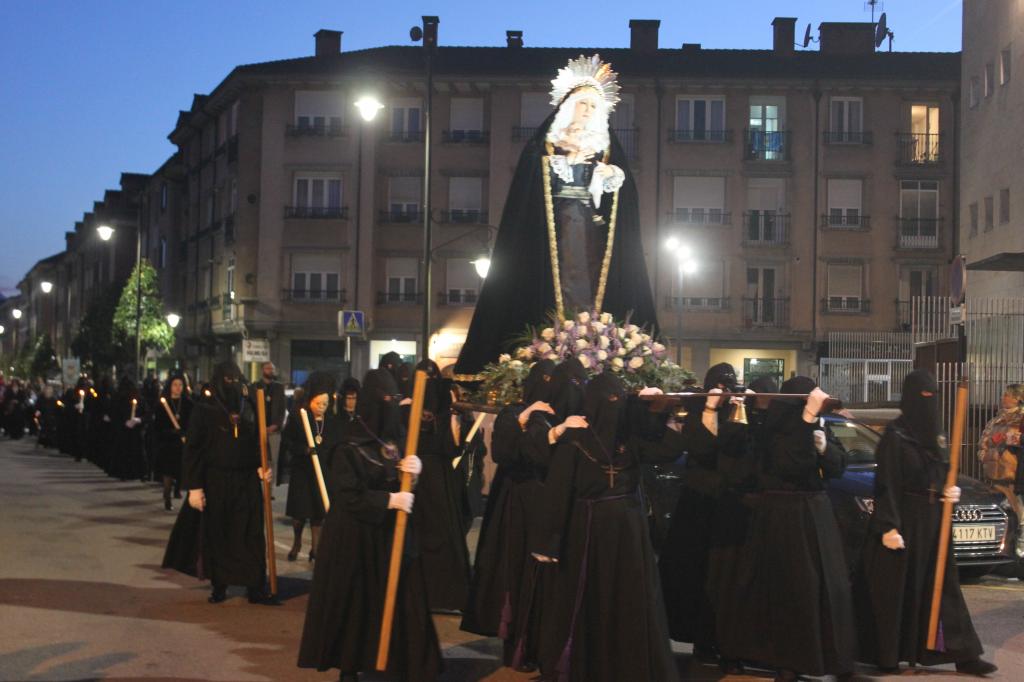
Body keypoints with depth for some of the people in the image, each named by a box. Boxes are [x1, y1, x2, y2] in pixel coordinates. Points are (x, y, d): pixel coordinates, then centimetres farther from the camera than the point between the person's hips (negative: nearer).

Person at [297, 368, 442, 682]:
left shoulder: (399, 439, 6)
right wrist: (388, 500, -22)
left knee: (403, 602, 0)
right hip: (356, 538, -4)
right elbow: (347, 495, -16)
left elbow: (411, 489, 6)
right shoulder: (347, 446, -9)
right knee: (354, 604, 4)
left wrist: (417, 469, -16)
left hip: (394, 536, 4)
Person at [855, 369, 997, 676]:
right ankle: (887, 656, 10)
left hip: (933, 521, 7)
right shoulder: (895, 434, -11)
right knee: (896, 588, 0)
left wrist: (951, 492, -2)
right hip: (903, 520, -7)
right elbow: (886, 484, -15)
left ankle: (962, 654, 10)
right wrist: (888, 526, -20)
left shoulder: (935, 434, 11)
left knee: (942, 586, 7)